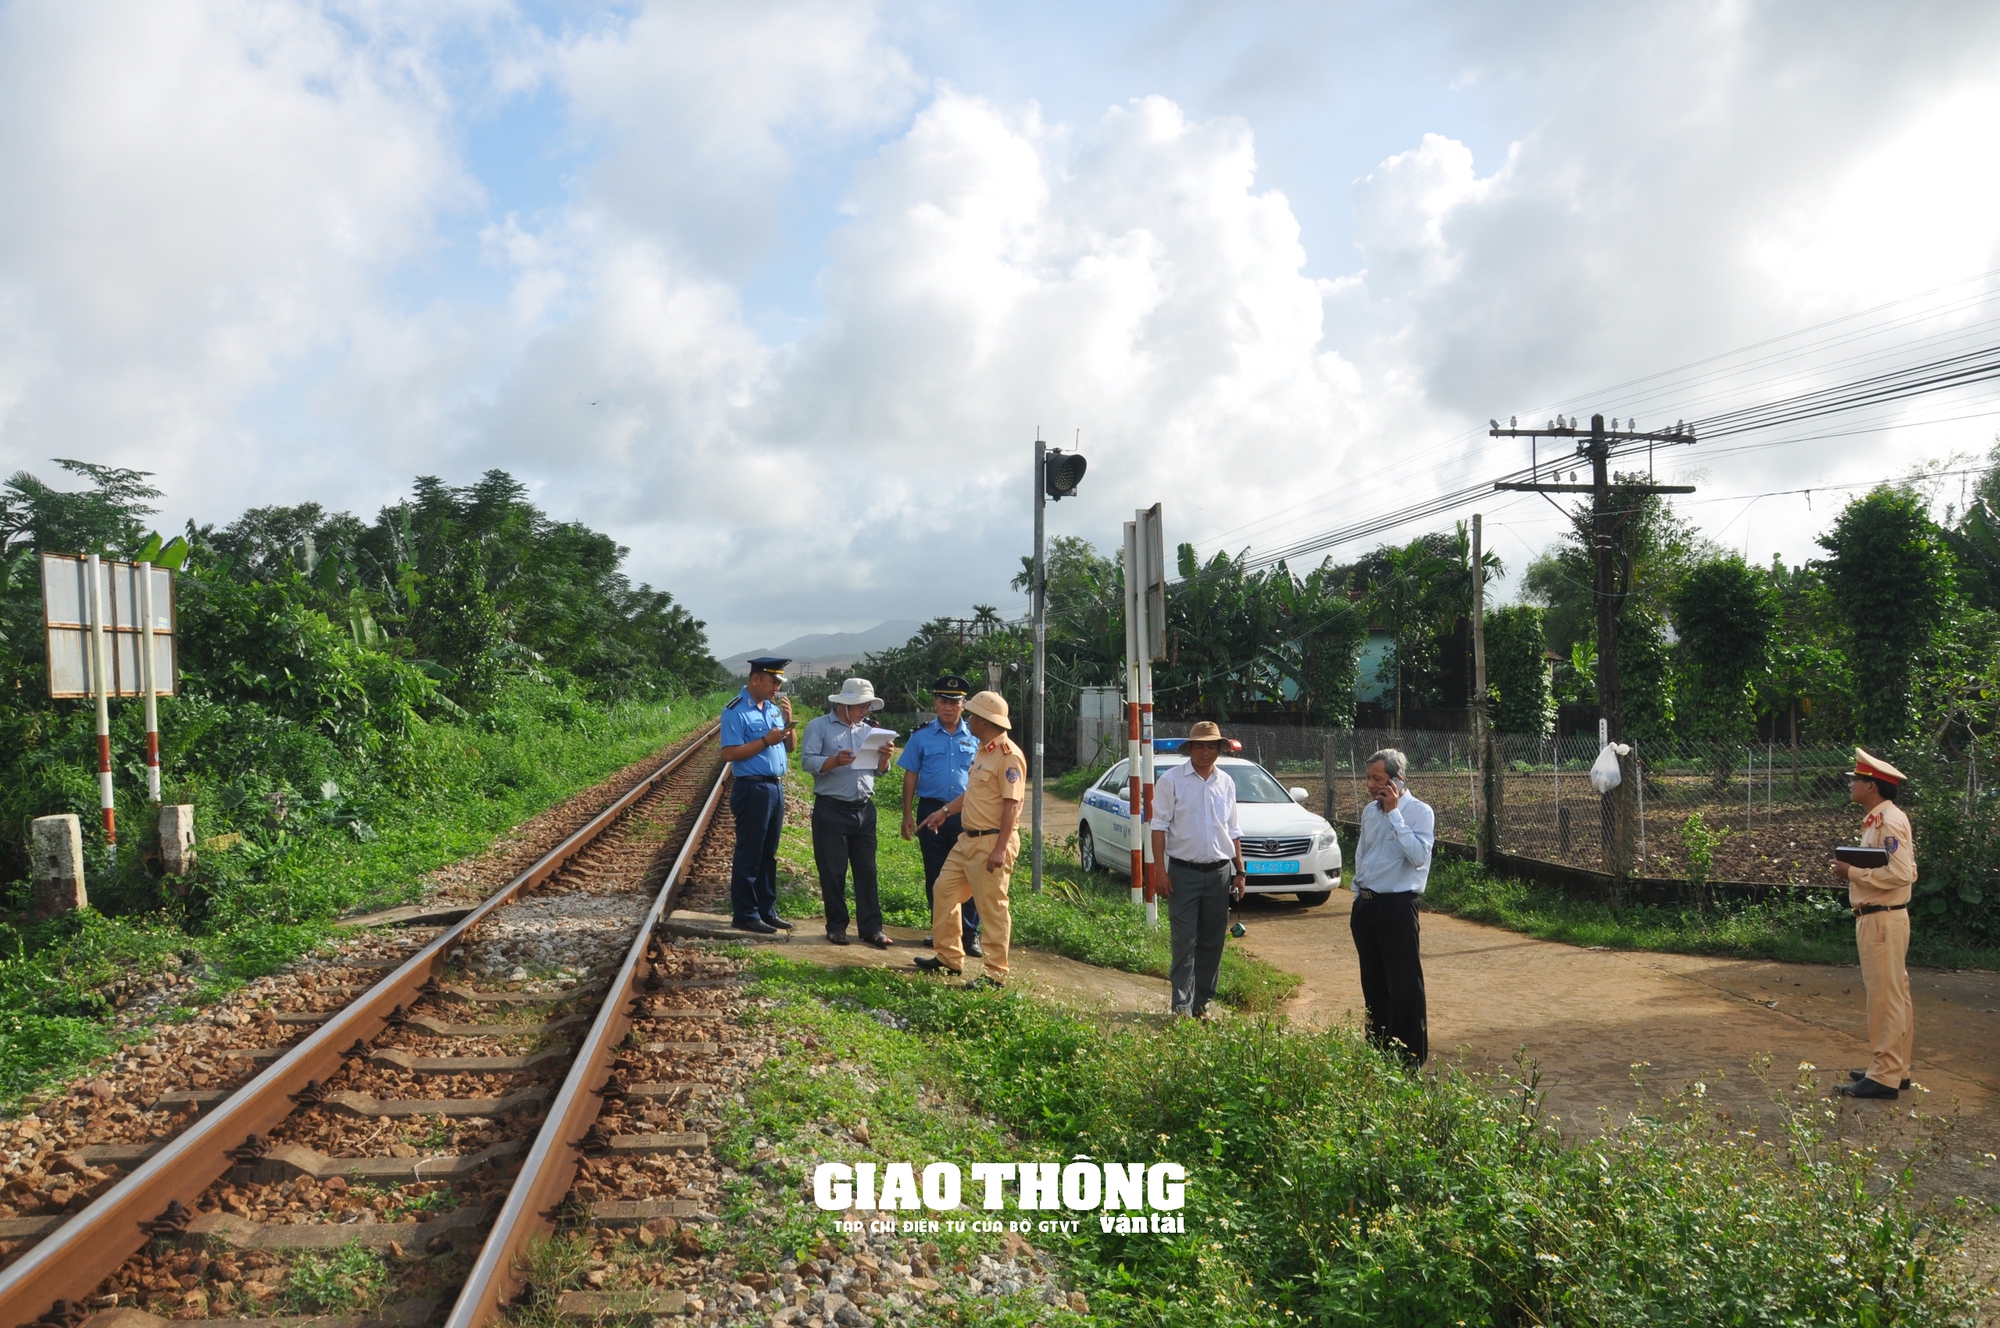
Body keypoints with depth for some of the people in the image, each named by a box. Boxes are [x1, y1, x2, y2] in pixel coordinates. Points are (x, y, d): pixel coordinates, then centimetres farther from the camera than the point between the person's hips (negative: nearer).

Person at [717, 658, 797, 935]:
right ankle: (745, 915, 8)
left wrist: (788, 721, -1)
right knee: (749, 855, 0)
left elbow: (790, 746, 16)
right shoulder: (736, 711, -12)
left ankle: (766, 910, 24)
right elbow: (729, 753, -18)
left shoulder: (773, 708, 11)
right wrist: (766, 740, -19)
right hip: (752, 789, -8)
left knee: (769, 854, 14)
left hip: (776, 787, 8)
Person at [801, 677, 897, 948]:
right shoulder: (819, 727, -1)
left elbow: (880, 771, 13)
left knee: (867, 870, 4)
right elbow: (807, 760, -13)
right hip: (831, 810, -4)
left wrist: (884, 757, -8)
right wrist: (835, 761, -27)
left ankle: (872, 927, 7)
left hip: (864, 810, 5)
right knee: (833, 871, 2)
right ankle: (836, 926, 13)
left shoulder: (869, 730, 14)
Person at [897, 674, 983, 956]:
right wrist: (907, 814, 1)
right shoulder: (922, 736, 4)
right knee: (935, 876, 9)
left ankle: (970, 934, 7)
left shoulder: (975, 738, 6)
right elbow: (911, 775, 5)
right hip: (932, 810, 0)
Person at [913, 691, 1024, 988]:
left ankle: (996, 974, 7)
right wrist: (945, 811, 25)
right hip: (968, 838, 10)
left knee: (992, 908, -3)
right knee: (944, 890, 15)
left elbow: (1011, 804, -22)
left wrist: (1000, 848, -25)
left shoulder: (1008, 755, -18)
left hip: (991, 842, -10)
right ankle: (948, 957, 27)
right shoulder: (983, 751, 13)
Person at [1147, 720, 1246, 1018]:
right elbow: (1159, 826, -5)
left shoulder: (1226, 783, 11)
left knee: (1212, 942, 8)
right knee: (1184, 941, -4)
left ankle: (1202, 1002, 18)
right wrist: (1159, 869, -12)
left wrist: (1240, 872, 13)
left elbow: (1233, 831, 17)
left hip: (1220, 873, 4)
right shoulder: (1171, 779, -2)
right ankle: (1182, 1005, 0)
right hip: (1184, 871, -4)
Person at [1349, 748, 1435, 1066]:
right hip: (1366, 905, 7)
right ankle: (1378, 1046, 28)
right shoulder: (1370, 810, 10)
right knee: (1373, 983, 15)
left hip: (1397, 906, -7)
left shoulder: (1419, 812, -10)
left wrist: (1394, 813, -22)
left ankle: (1411, 1058, 6)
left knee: (1405, 985, -3)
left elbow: (1419, 856, -25)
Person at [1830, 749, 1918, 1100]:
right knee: (1894, 995, 16)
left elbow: (1900, 873, -25)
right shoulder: (1878, 820, 15)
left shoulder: (1890, 822, -17)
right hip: (1874, 917, 11)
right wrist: (1853, 871, 5)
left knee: (1886, 997, -6)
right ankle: (1896, 1068, 25)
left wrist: (1852, 871, -16)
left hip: (1883, 920, -11)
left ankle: (1884, 1077, -1)